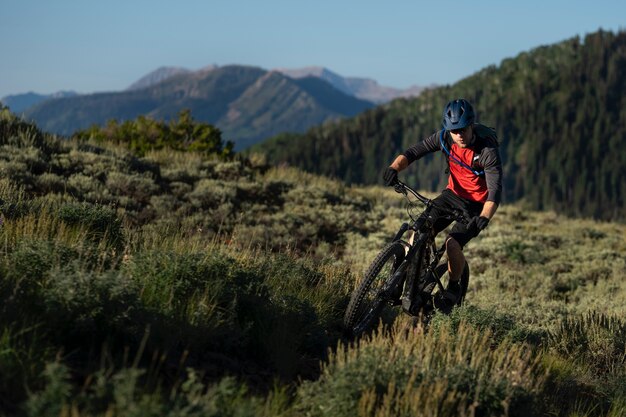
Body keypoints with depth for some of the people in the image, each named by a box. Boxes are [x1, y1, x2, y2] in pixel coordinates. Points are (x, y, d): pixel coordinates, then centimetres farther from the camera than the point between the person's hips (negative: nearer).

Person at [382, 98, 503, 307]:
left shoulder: (488, 151, -26)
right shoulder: (445, 138, -13)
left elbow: (495, 190, -31)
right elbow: (413, 152, -12)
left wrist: (484, 218, -48)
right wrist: (394, 167, -33)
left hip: (477, 204, -4)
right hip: (453, 194, 4)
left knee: (453, 243, -25)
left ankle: (454, 288, -2)